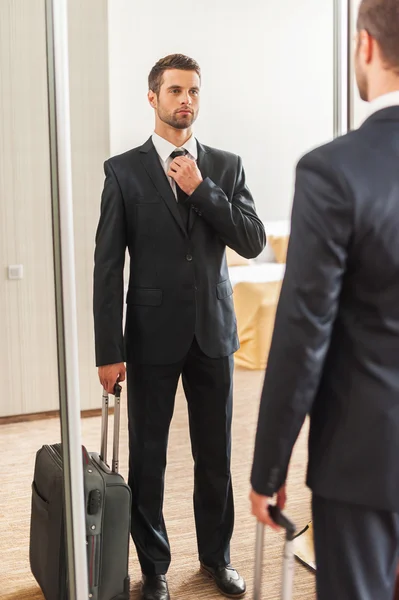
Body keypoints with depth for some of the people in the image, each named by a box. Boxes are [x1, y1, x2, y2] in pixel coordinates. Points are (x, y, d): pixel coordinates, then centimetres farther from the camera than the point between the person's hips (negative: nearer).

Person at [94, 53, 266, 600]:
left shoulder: (226, 166, 5)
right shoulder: (124, 171, -2)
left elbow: (254, 242, -3)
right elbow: (107, 266, -5)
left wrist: (201, 190, -13)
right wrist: (108, 351, -8)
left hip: (213, 331, 2)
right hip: (153, 334, -2)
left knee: (216, 454, 12)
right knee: (148, 457, 7)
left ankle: (217, 554, 31)